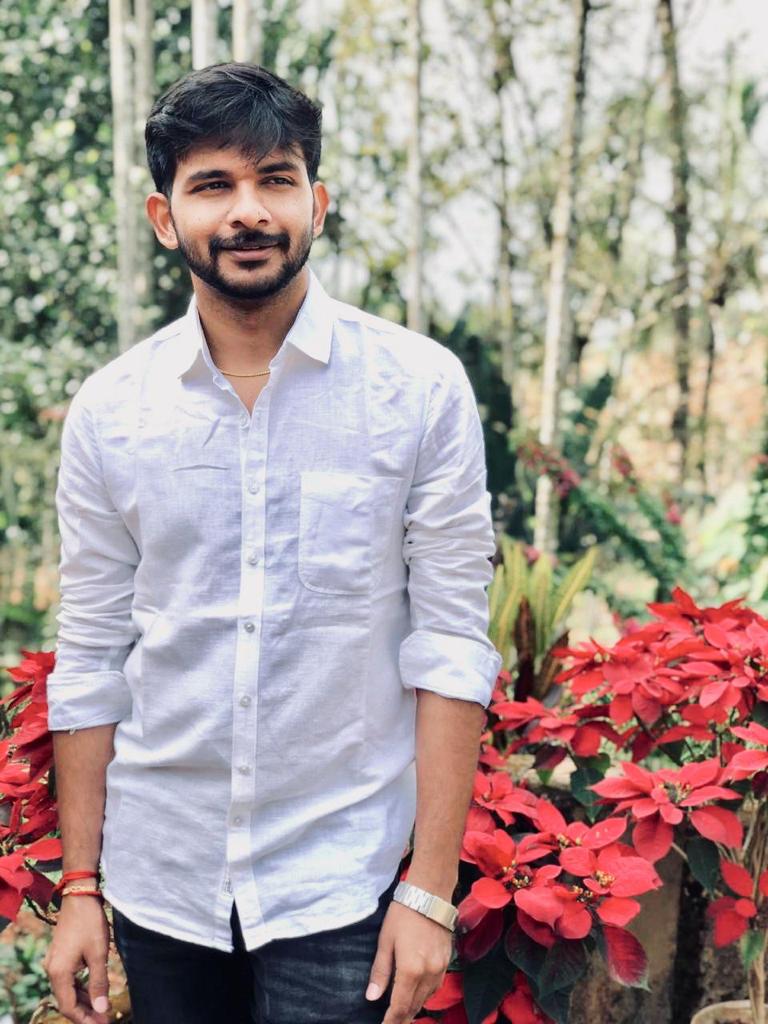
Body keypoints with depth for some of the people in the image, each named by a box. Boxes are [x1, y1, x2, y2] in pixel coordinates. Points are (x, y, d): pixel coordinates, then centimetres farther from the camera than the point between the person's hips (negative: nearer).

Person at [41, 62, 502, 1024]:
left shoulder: (421, 387, -8)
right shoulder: (107, 410, -1)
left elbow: (450, 647, -8)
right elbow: (89, 663, 3)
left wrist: (431, 890, -9)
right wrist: (80, 886, 4)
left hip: (341, 883, -2)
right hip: (159, 884, 3)